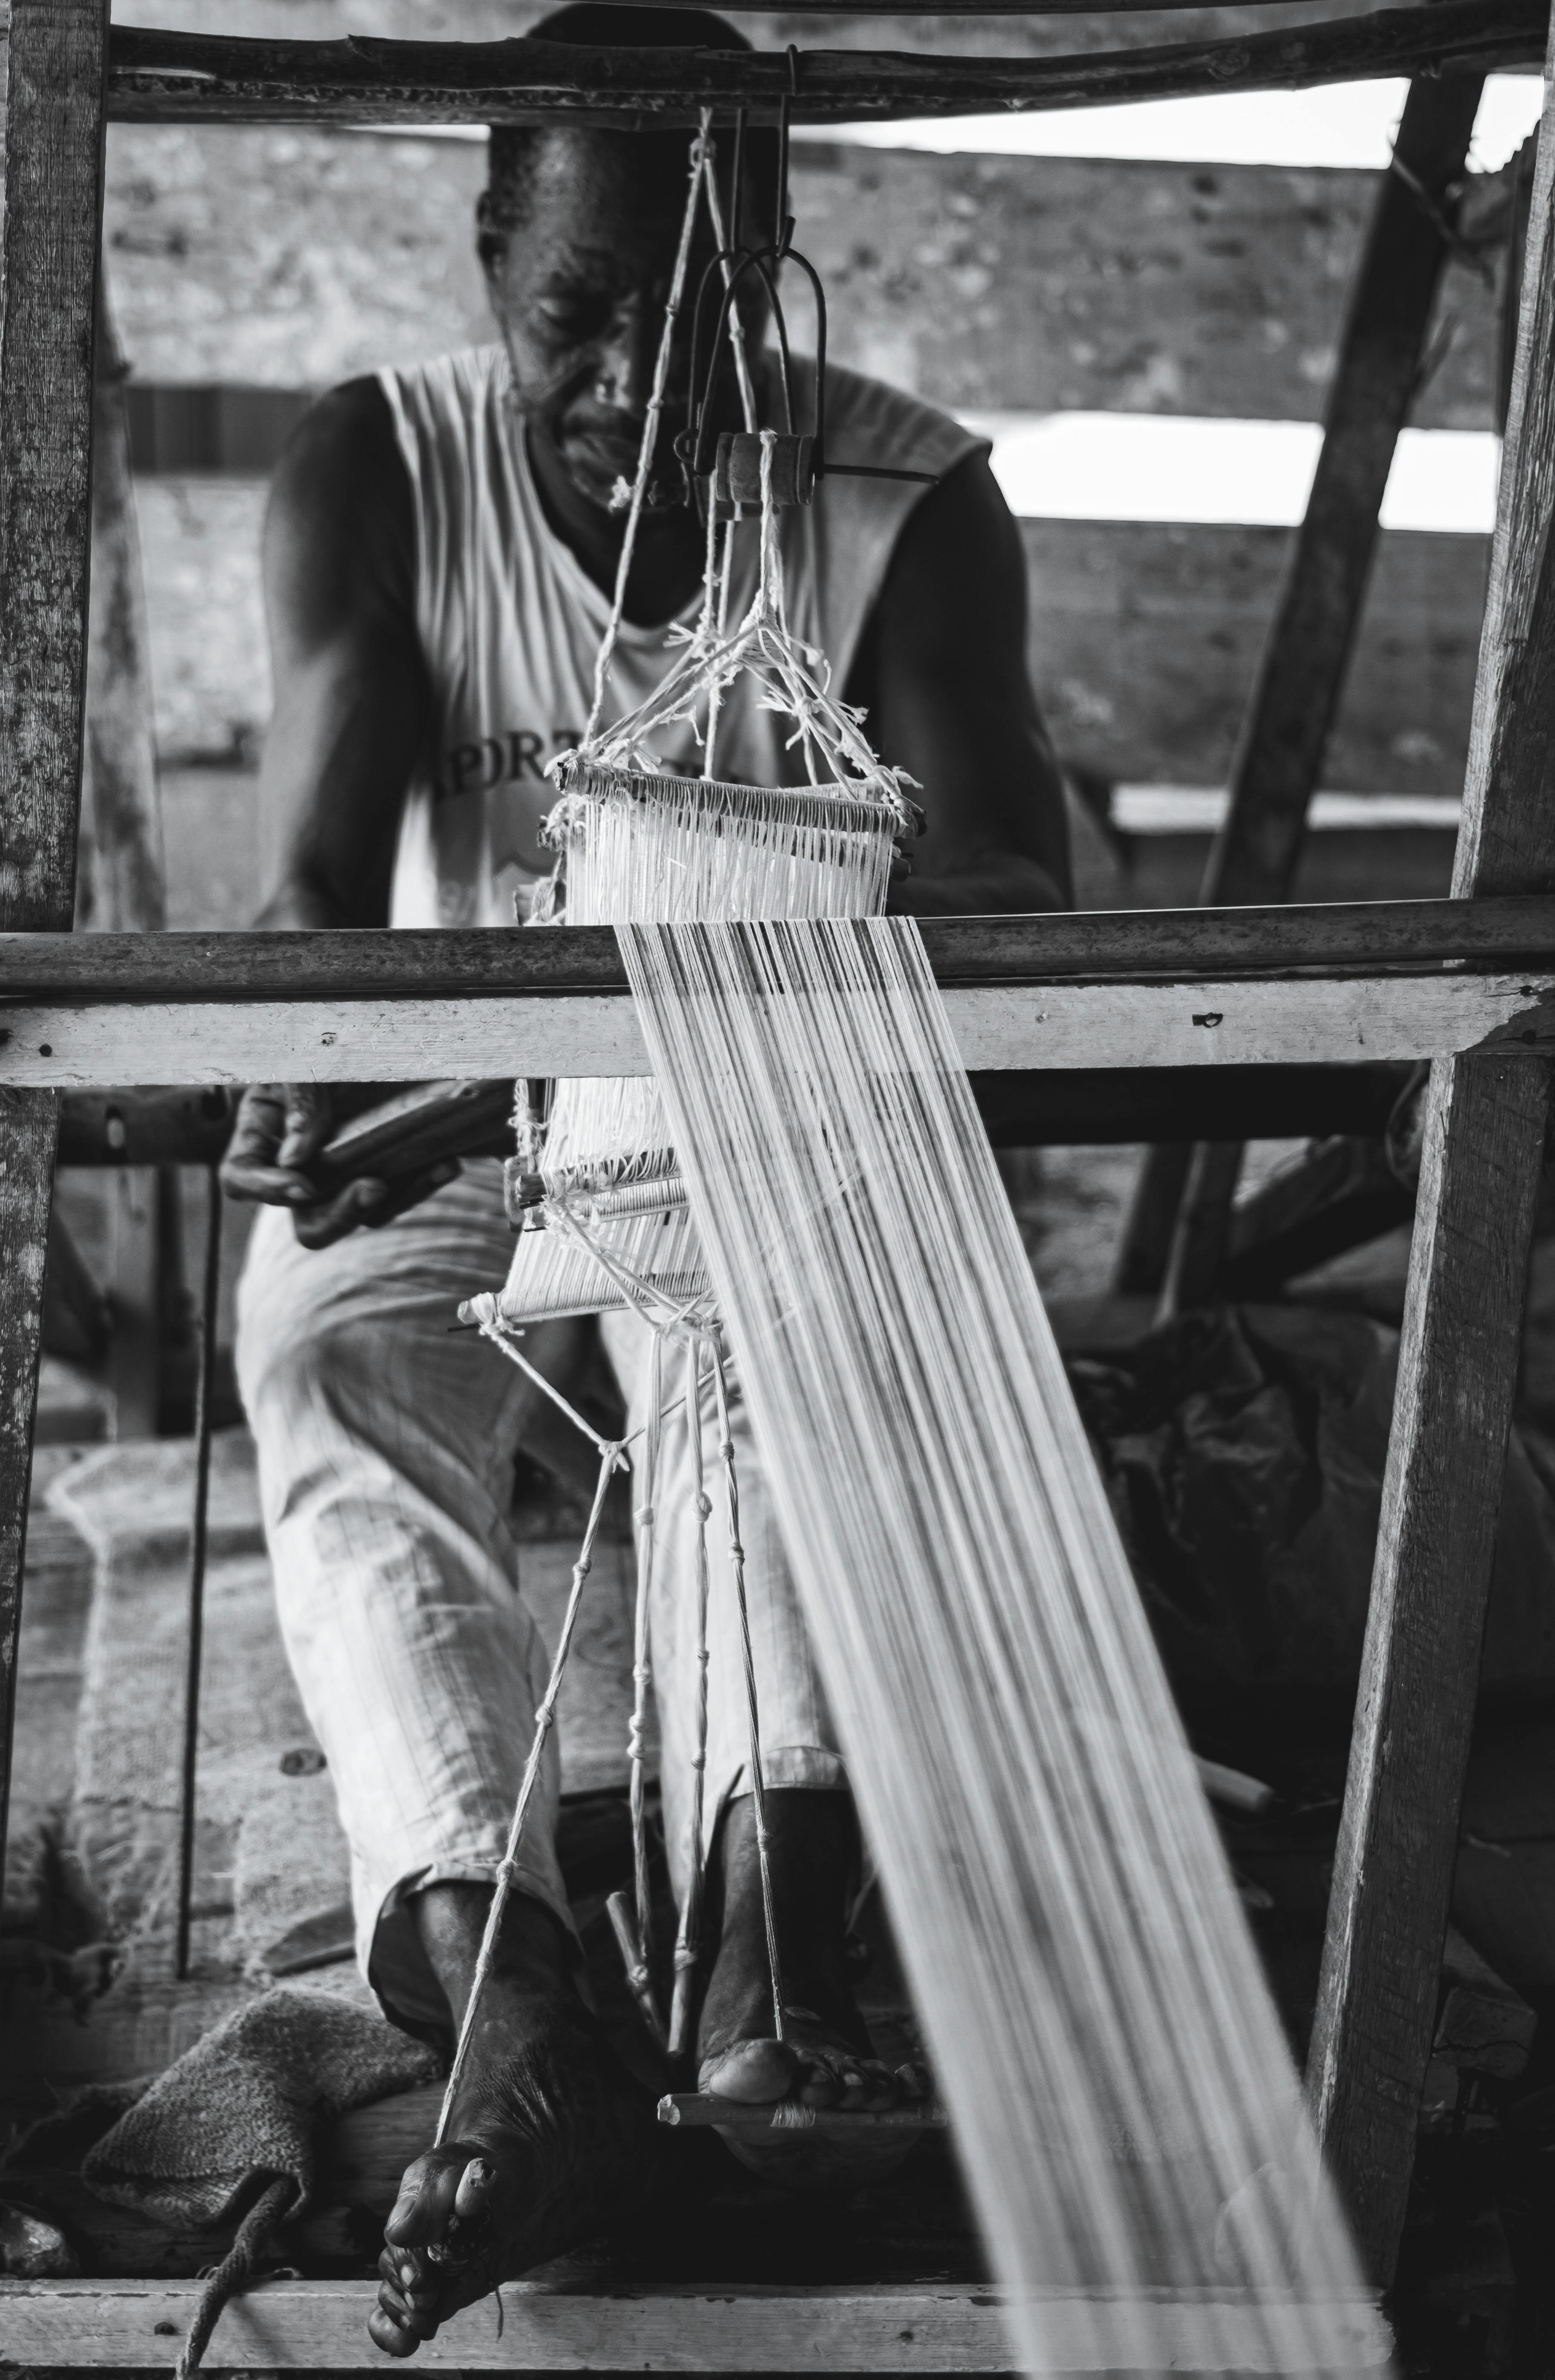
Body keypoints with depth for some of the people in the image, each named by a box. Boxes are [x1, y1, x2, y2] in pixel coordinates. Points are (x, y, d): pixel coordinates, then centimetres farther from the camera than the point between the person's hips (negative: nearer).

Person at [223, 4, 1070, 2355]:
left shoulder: (910, 504, -11)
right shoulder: (374, 476, -10)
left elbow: (1009, 883, -19)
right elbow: (320, 871, -20)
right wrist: (316, 1060, -45)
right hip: (449, 1097, 1)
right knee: (336, 1369, -29)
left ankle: (774, 1943, -47)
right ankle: (518, 2025, -46)